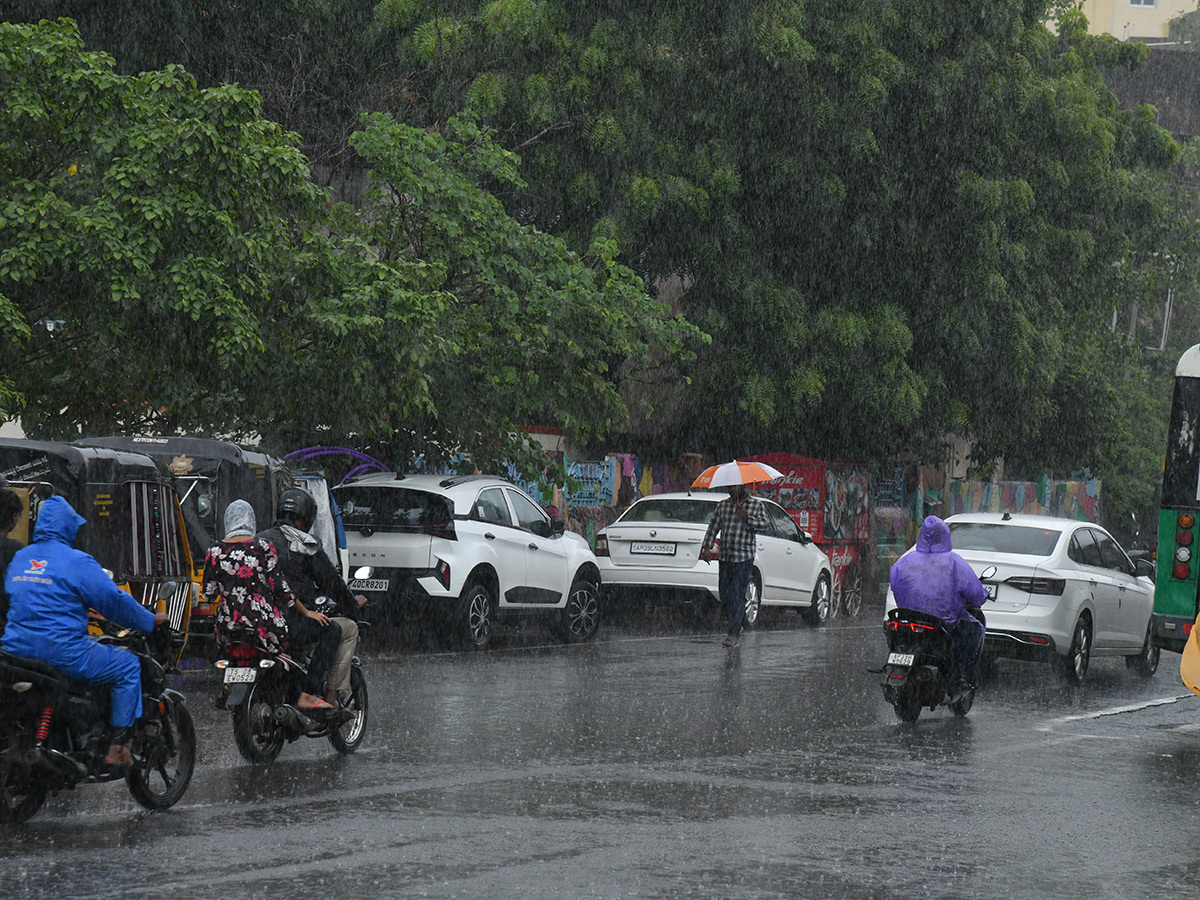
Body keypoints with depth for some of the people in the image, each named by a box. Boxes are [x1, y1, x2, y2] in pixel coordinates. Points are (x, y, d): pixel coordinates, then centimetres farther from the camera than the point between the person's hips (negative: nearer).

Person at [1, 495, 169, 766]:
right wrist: (150, 620, 8)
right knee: (128, 666, 8)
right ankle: (117, 748, 3)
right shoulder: (76, 561, -9)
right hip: (62, 651, -8)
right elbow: (114, 601, -7)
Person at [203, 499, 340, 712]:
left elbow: (208, 595, 5)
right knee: (330, 631, 4)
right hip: (266, 628, -5)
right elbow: (282, 590, -9)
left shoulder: (215, 553, -1)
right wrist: (306, 612, 7)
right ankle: (307, 695, -4)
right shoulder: (263, 548, -9)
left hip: (229, 631, 5)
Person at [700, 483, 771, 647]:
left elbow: (767, 525, -5)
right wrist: (707, 546, -2)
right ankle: (737, 628, 25)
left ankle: (733, 634, -9)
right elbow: (713, 526, 10)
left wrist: (747, 518, -17)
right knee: (724, 595, 6)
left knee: (737, 595, -10)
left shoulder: (756, 504, 4)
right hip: (724, 558, 5)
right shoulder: (723, 505, 13)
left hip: (744, 559, -5)